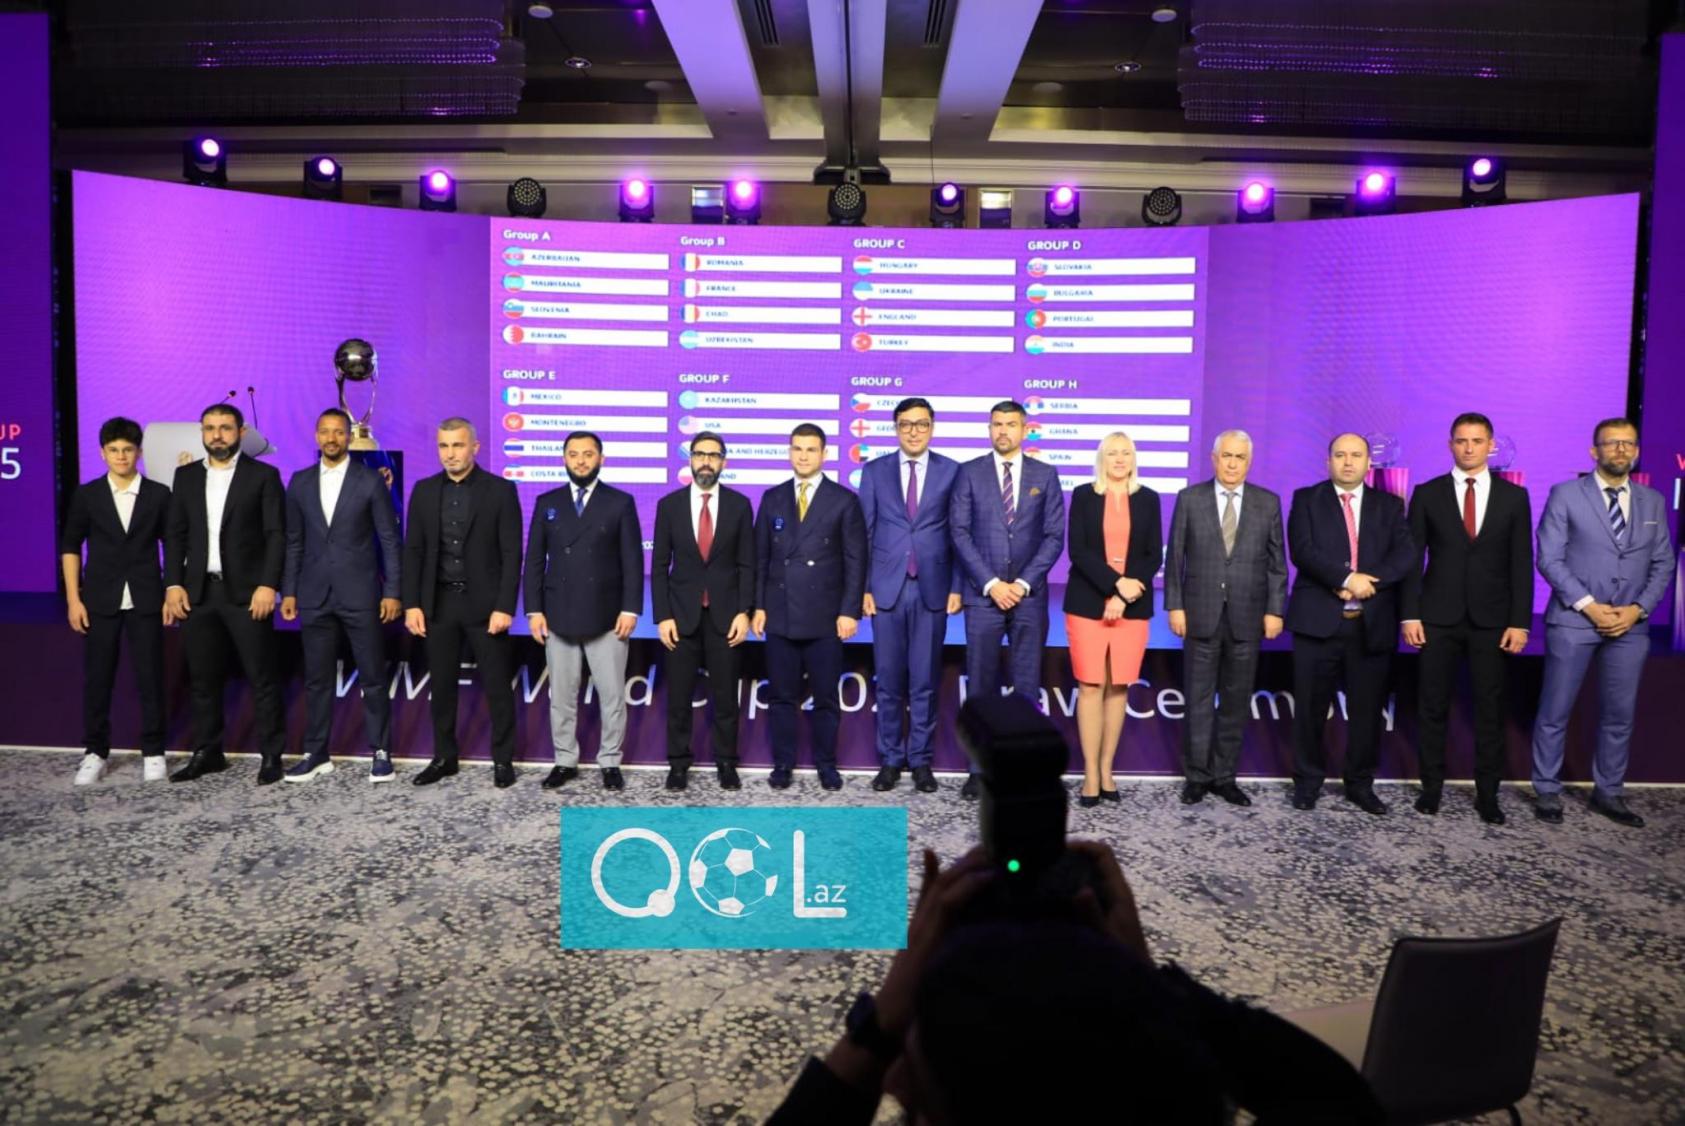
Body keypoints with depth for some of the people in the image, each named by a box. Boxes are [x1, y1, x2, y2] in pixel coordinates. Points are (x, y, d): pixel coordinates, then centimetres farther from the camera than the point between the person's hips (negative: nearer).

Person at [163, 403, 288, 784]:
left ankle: (271, 755, 6)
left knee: (262, 677, -1)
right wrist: (173, 585, 1)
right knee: (203, 677, 10)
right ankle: (207, 753, 20)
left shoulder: (263, 475, -1)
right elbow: (175, 535, 11)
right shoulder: (185, 476, 11)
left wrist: (268, 585, -14)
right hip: (197, 592, 4)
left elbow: (276, 535, -5)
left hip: (247, 591, -4)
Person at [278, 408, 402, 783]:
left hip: (360, 594, -3)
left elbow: (389, 539, -2)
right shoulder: (300, 482, 9)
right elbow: (293, 542, 11)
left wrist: (392, 591, -7)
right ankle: (316, 754, 18)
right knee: (317, 678, 8)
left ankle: (380, 752, 10)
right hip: (314, 595, 3)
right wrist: (288, 591, 6)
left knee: (373, 676, 2)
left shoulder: (370, 479, -1)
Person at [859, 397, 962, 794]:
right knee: (889, 680, 5)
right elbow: (864, 533, 5)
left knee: (925, 680, 5)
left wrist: (956, 587, -2)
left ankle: (921, 761, 14)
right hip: (887, 588, 1)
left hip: (932, 589, -1)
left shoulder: (951, 471, 4)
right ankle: (890, 760, 15)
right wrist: (864, 587, -1)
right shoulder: (875, 471, 7)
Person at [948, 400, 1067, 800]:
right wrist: (991, 583, -10)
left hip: (1030, 596, 1)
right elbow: (959, 532, -2)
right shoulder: (970, 473, 4)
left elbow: (1054, 536, 2)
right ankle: (980, 769, 9)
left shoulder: (1045, 475, 7)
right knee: (981, 687, 2)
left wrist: (1023, 583, -8)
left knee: (1027, 686, 4)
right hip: (982, 595, -1)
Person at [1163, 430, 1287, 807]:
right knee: (1198, 700, 4)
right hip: (1201, 614, -1)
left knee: (1236, 701, 7)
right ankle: (1196, 776, 13)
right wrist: (1174, 606, -4)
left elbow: (1277, 563, 5)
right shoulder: (1189, 499, 3)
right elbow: (1175, 558, 2)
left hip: (1247, 617, 1)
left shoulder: (1268, 503, 6)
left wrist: (1275, 610, -1)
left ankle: (1225, 776, 18)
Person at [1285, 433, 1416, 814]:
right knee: (1311, 707, 3)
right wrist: (1347, 579, -18)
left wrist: (1368, 582, -16)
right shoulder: (1306, 499, 6)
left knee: (1367, 709, 6)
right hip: (1318, 620, -2)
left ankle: (1360, 784, 20)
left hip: (1373, 624, 2)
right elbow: (1302, 550, -8)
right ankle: (1308, 782, 15)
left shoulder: (1390, 505, 13)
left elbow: (1405, 555, 0)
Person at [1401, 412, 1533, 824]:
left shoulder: (1514, 496, 5)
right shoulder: (1427, 494, 2)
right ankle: (1432, 786, 17)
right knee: (1432, 707, 5)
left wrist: (1520, 621, -3)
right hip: (1438, 617, 0)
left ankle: (1487, 794, 14)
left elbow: (1521, 563, 3)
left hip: (1491, 619, 1)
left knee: (1490, 711, 5)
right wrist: (1410, 614, -5)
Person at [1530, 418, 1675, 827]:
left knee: (1619, 715, 10)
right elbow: (1549, 558, -7)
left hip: (1630, 624, 4)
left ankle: (1608, 793, 23)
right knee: (1555, 713, 2)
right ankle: (1547, 792, 13)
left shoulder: (1653, 502, 10)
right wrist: (1588, 605, -14)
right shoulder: (1566, 495, -2)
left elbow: (1663, 564, 9)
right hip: (1573, 621, -4)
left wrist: (1638, 608, -6)